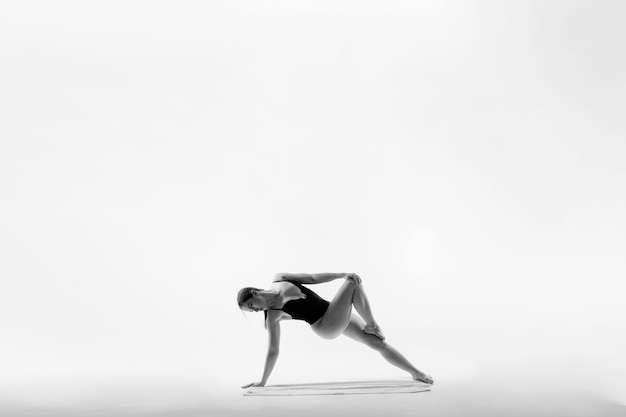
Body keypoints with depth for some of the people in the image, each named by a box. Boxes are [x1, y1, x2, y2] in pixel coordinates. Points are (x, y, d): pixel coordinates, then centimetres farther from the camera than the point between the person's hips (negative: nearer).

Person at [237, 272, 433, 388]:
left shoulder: (278, 279, 3)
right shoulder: (272, 317, -10)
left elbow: (313, 278, 4)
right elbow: (273, 351, -7)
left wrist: (342, 274, -6)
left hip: (339, 316, 5)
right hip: (326, 326, -5)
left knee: (378, 342, 2)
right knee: (353, 284, -17)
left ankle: (415, 372, 15)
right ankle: (372, 325, -3)